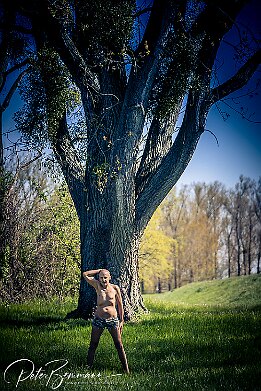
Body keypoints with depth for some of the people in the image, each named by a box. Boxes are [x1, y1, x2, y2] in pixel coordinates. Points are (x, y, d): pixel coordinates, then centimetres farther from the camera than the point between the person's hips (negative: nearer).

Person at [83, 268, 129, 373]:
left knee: (119, 345, 2)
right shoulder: (98, 286, 0)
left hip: (113, 320, 0)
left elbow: (120, 305, 6)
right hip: (98, 320, 1)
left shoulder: (115, 288, -1)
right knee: (93, 345, 6)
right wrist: (99, 270, -1)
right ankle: (88, 367, 15)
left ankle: (126, 369, 7)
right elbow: (85, 274, -5)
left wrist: (121, 320, 6)